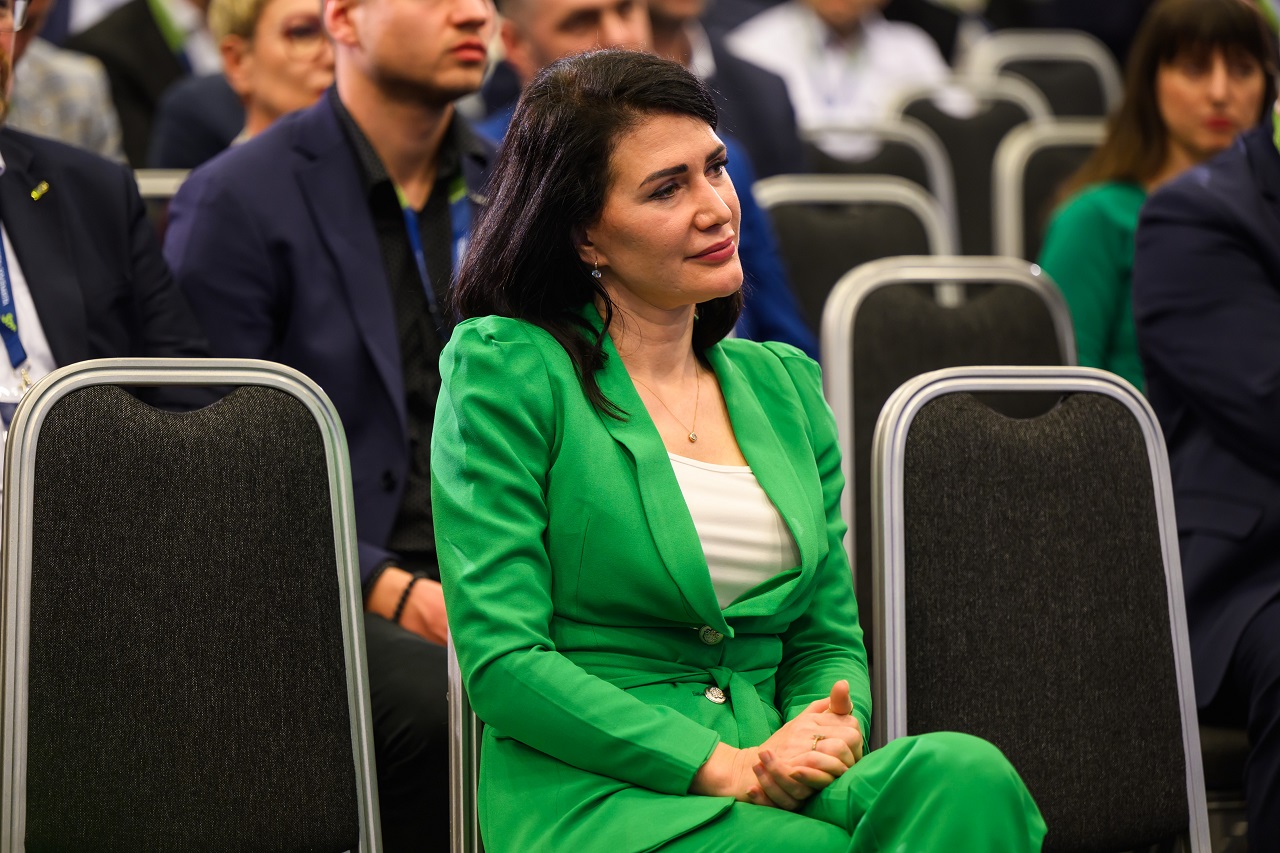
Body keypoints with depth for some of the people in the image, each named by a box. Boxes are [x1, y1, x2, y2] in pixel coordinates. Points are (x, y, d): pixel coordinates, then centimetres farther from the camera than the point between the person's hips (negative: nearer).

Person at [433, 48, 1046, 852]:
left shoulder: (784, 385, 20)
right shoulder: (502, 370, 1)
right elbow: (502, 661, -7)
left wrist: (827, 732, -5)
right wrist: (727, 766, -15)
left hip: (776, 785, 6)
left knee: (964, 773, -29)